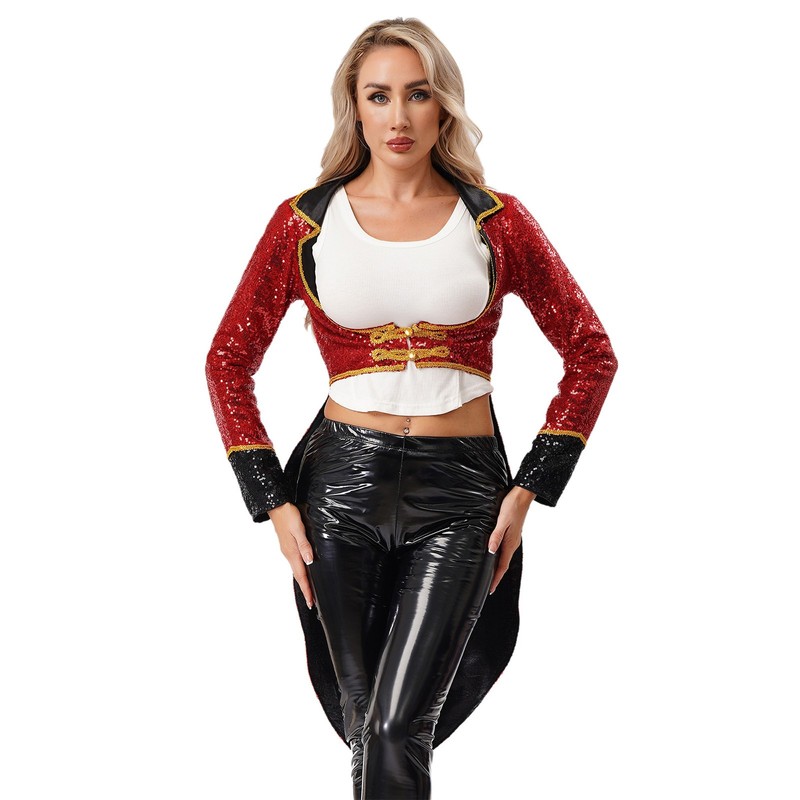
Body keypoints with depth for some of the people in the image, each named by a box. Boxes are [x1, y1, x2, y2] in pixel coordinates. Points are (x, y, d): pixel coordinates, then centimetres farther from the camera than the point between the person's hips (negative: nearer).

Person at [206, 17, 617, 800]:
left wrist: (529, 490, 1)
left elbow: (591, 355, 7)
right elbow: (229, 362, 7)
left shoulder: (496, 222, 1)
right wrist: (273, 504, 0)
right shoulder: (306, 221, 1)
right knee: (363, 722, 7)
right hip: (342, 481, 1)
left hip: (459, 489, -1)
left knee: (397, 727, -10)